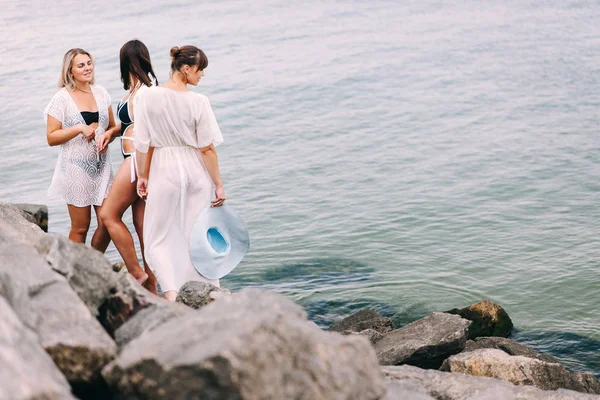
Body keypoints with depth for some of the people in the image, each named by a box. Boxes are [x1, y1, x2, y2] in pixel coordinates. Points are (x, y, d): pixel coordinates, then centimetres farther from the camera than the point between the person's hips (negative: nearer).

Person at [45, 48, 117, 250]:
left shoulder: (101, 93, 8)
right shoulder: (61, 99, -6)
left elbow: (112, 126, 16)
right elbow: (51, 137, -8)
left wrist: (107, 135, -7)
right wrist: (80, 129, -18)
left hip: (101, 166, 5)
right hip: (77, 169, -4)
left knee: (107, 223, 4)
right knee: (80, 227, 2)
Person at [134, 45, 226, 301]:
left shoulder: (146, 97, -9)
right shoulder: (198, 102, -13)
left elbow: (143, 144, -4)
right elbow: (207, 148, -10)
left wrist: (142, 176, 9)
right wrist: (218, 184, -1)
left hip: (164, 172, 0)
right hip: (196, 173, 0)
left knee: (158, 238, 11)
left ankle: (170, 292, -8)